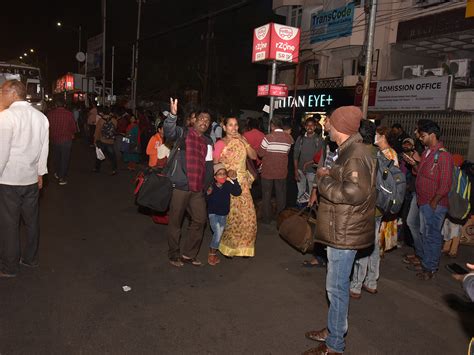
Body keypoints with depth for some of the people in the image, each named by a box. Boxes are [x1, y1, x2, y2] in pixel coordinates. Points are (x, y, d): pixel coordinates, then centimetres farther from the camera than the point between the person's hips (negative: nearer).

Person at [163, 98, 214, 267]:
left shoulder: (208, 142, 15)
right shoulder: (183, 133, -3)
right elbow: (169, 132, -25)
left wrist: (207, 185, 12)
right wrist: (173, 114, -42)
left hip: (198, 189, 6)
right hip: (180, 186, -6)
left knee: (200, 220, 7)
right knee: (175, 222, 5)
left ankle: (189, 254, 22)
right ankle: (174, 255, 21)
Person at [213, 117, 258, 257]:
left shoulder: (241, 141, 11)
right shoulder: (220, 143, -4)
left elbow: (253, 156, 0)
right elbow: (214, 164, -4)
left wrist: (243, 141, -7)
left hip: (243, 183, 5)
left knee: (248, 215, 2)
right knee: (230, 215, -3)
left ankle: (243, 245, 21)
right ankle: (227, 246, 18)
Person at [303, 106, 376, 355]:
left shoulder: (357, 155, -20)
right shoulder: (349, 151, 13)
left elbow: (354, 193, -29)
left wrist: (323, 179, -18)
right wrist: (328, 177, 7)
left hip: (345, 232, -10)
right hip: (340, 229, 10)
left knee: (336, 287, 0)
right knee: (337, 285, 20)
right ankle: (333, 330, 36)